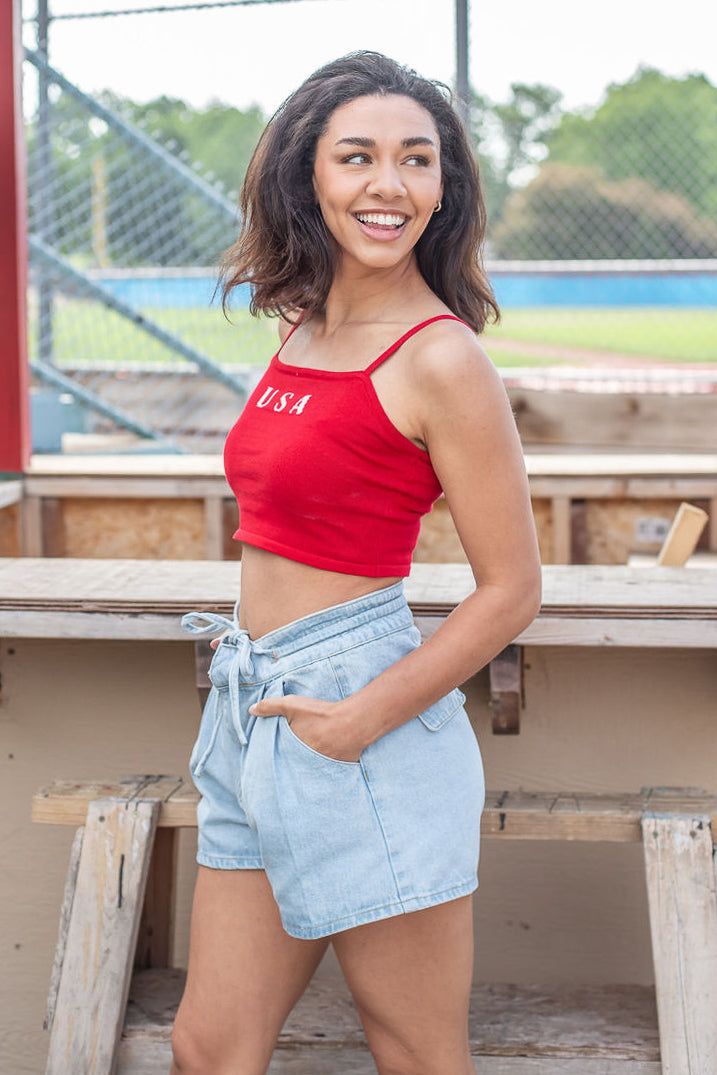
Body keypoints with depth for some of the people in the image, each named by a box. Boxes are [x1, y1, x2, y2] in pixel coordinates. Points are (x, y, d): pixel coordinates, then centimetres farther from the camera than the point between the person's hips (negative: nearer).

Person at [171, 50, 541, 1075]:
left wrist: (363, 719, -15)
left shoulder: (441, 358, -14)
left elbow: (512, 590, -12)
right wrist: (241, 696, 17)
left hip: (360, 739, -7)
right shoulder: (304, 330, 10)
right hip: (255, 715, 8)